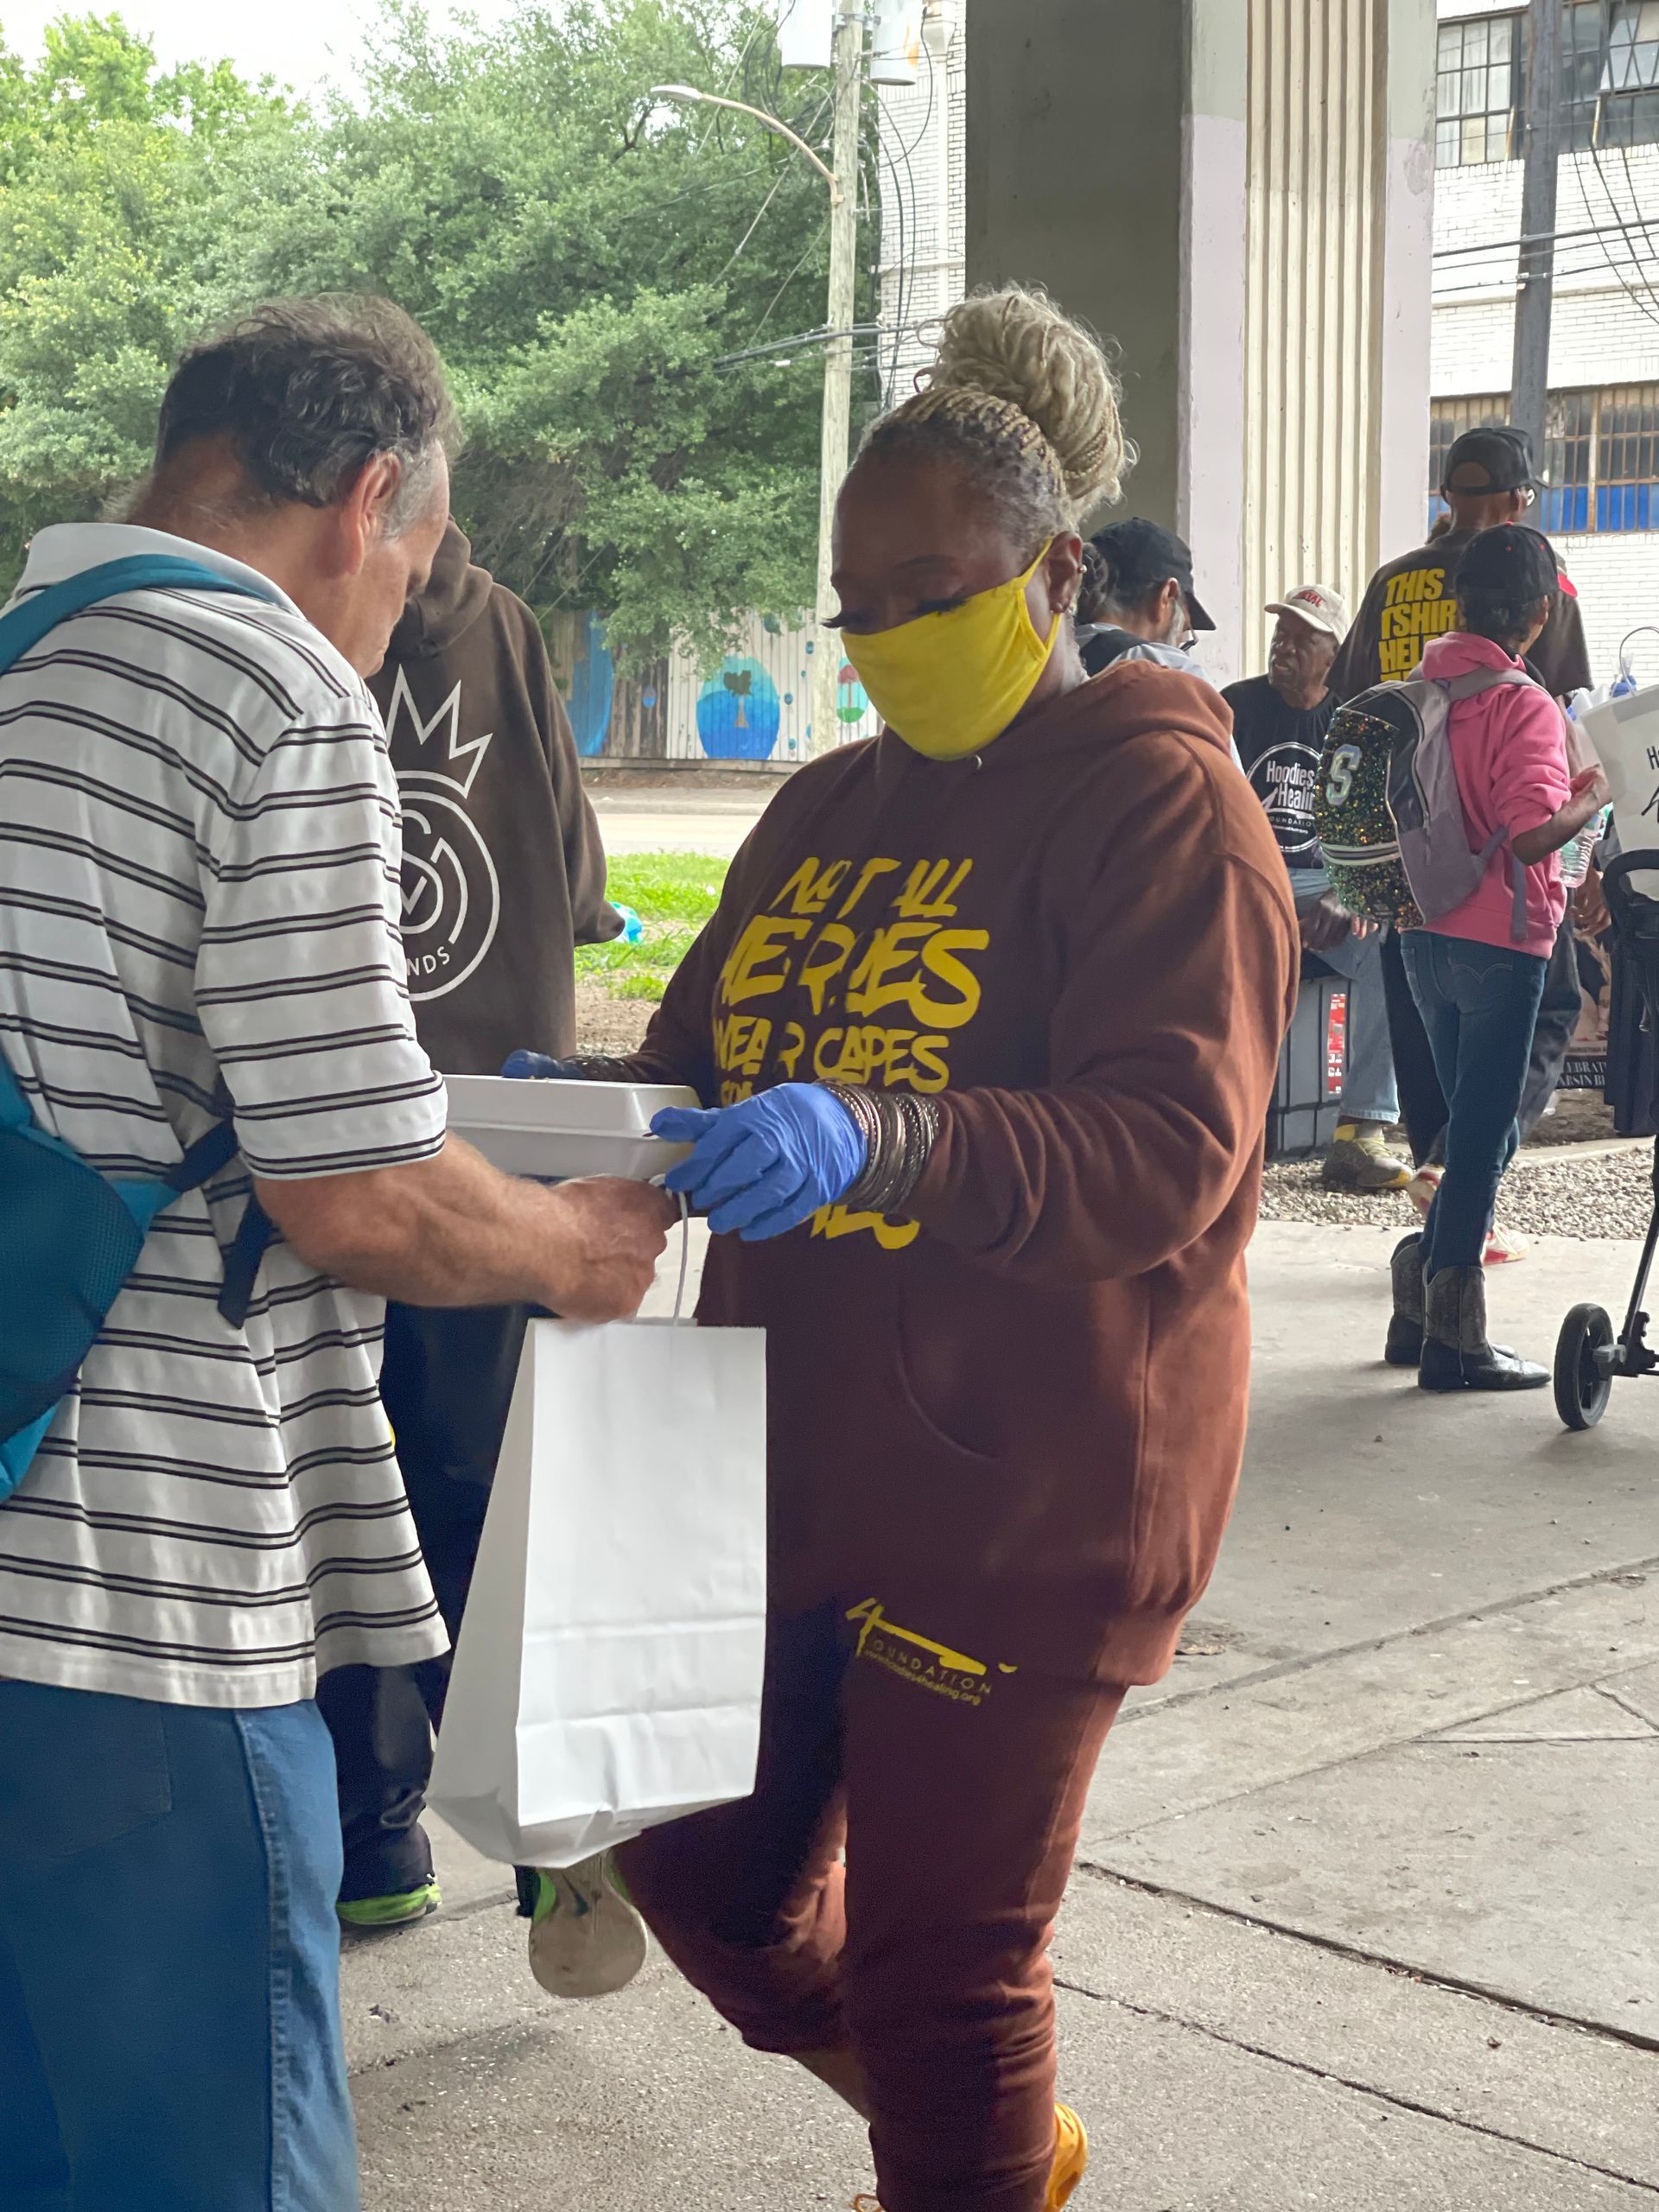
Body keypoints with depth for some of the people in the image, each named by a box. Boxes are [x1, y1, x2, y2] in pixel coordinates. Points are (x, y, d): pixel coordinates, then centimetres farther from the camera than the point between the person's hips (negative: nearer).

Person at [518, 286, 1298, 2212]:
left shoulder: (1160, 804, -10)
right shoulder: (827, 811, 14)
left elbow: (1174, 1149, -21)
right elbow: (697, 1063, 15)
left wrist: (877, 1144, -36)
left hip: (1023, 1489, -8)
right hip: (791, 1456, 8)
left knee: (941, 1962, 2)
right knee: (703, 1867, 16)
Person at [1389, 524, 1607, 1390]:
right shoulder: (1524, 706, -17)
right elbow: (1533, 830, -26)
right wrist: (1592, 795, -8)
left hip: (1425, 933, 7)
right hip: (1500, 940, -6)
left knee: (1475, 1128, 20)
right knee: (1484, 1136, 2)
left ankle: (1420, 1296, 21)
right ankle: (1453, 1336, 7)